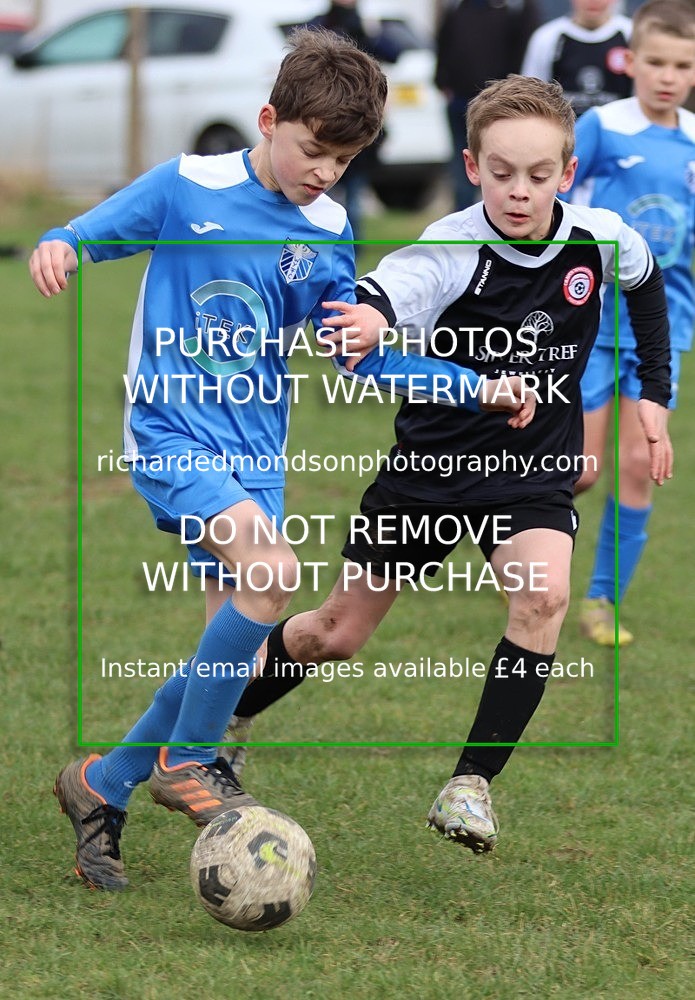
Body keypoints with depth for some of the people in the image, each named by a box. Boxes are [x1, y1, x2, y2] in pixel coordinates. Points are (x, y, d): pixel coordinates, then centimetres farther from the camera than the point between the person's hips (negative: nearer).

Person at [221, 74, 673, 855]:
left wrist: (654, 393, 10)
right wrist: (366, 318, -72)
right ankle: (223, 723, 37)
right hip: (432, 460, -2)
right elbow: (386, 294, -48)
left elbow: (646, 281, 13)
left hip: (533, 468, 2)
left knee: (543, 593, -28)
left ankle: (471, 784, -19)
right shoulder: (451, 253, -26)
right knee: (337, 633, 8)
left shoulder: (599, 240, -13)